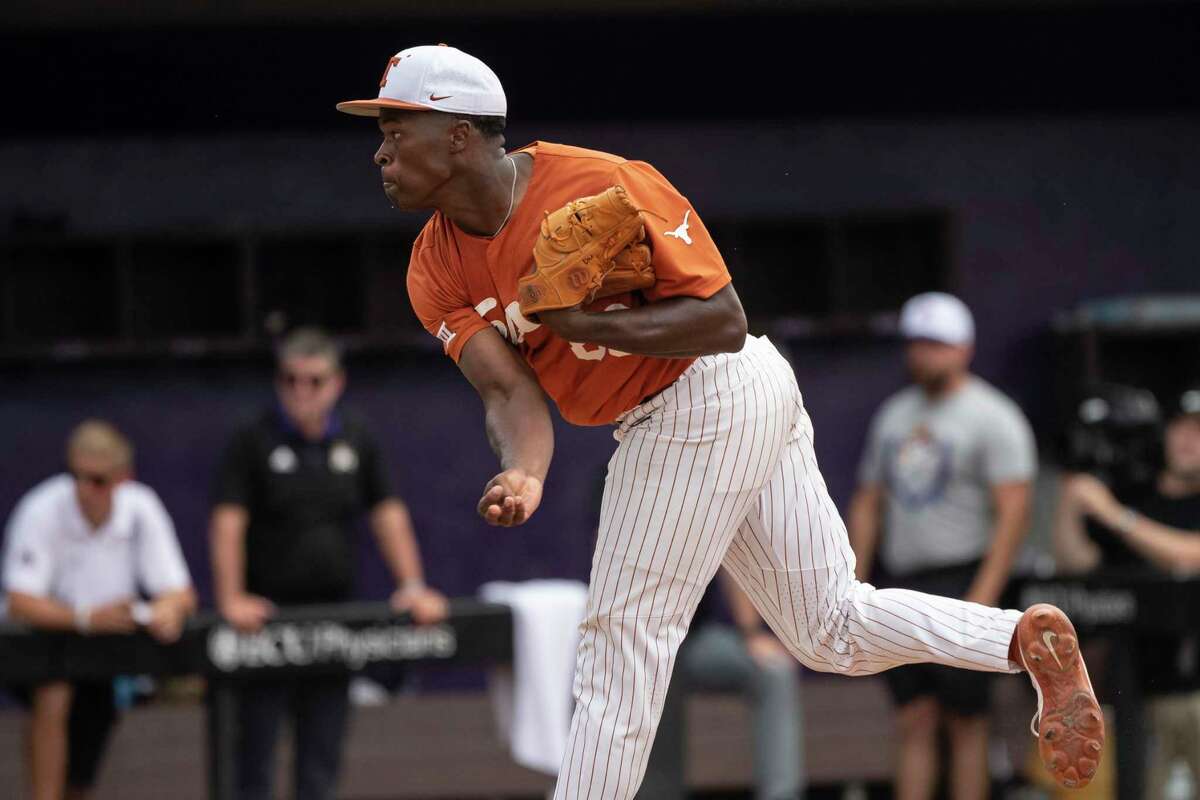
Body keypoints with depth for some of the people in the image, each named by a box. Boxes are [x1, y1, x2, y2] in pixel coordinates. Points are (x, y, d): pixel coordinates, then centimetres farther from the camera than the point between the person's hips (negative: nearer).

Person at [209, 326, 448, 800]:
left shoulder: (356, 441, 8)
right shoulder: (255, 442, -3)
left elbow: (388, 514, 8)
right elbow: (228, 521, -10)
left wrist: (412, 587, -1)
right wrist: (231, 599, -20)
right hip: (268, 613, -4)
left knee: (323, 749, 6)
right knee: (257, 747, -1)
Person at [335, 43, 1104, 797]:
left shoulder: (603, 187, -22)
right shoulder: (438, 270, -1)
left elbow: (725, 322, -20)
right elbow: (509, 390, -13)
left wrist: (585, 323, -30)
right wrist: (523, 473, -35)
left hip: (710, 395, -9)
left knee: (622, 645, -8)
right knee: (833, 627, 13)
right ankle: (1028, 639, 12)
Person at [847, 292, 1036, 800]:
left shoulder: (992, 417, -5)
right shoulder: (893, 415, 15)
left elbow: (1013, 512, -13)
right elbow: (867, 505, 19)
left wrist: (983, 599, -20)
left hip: (962, 582, -6)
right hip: (901, 586, 6)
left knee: (965, 724, -3)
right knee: (913, 723, 2)